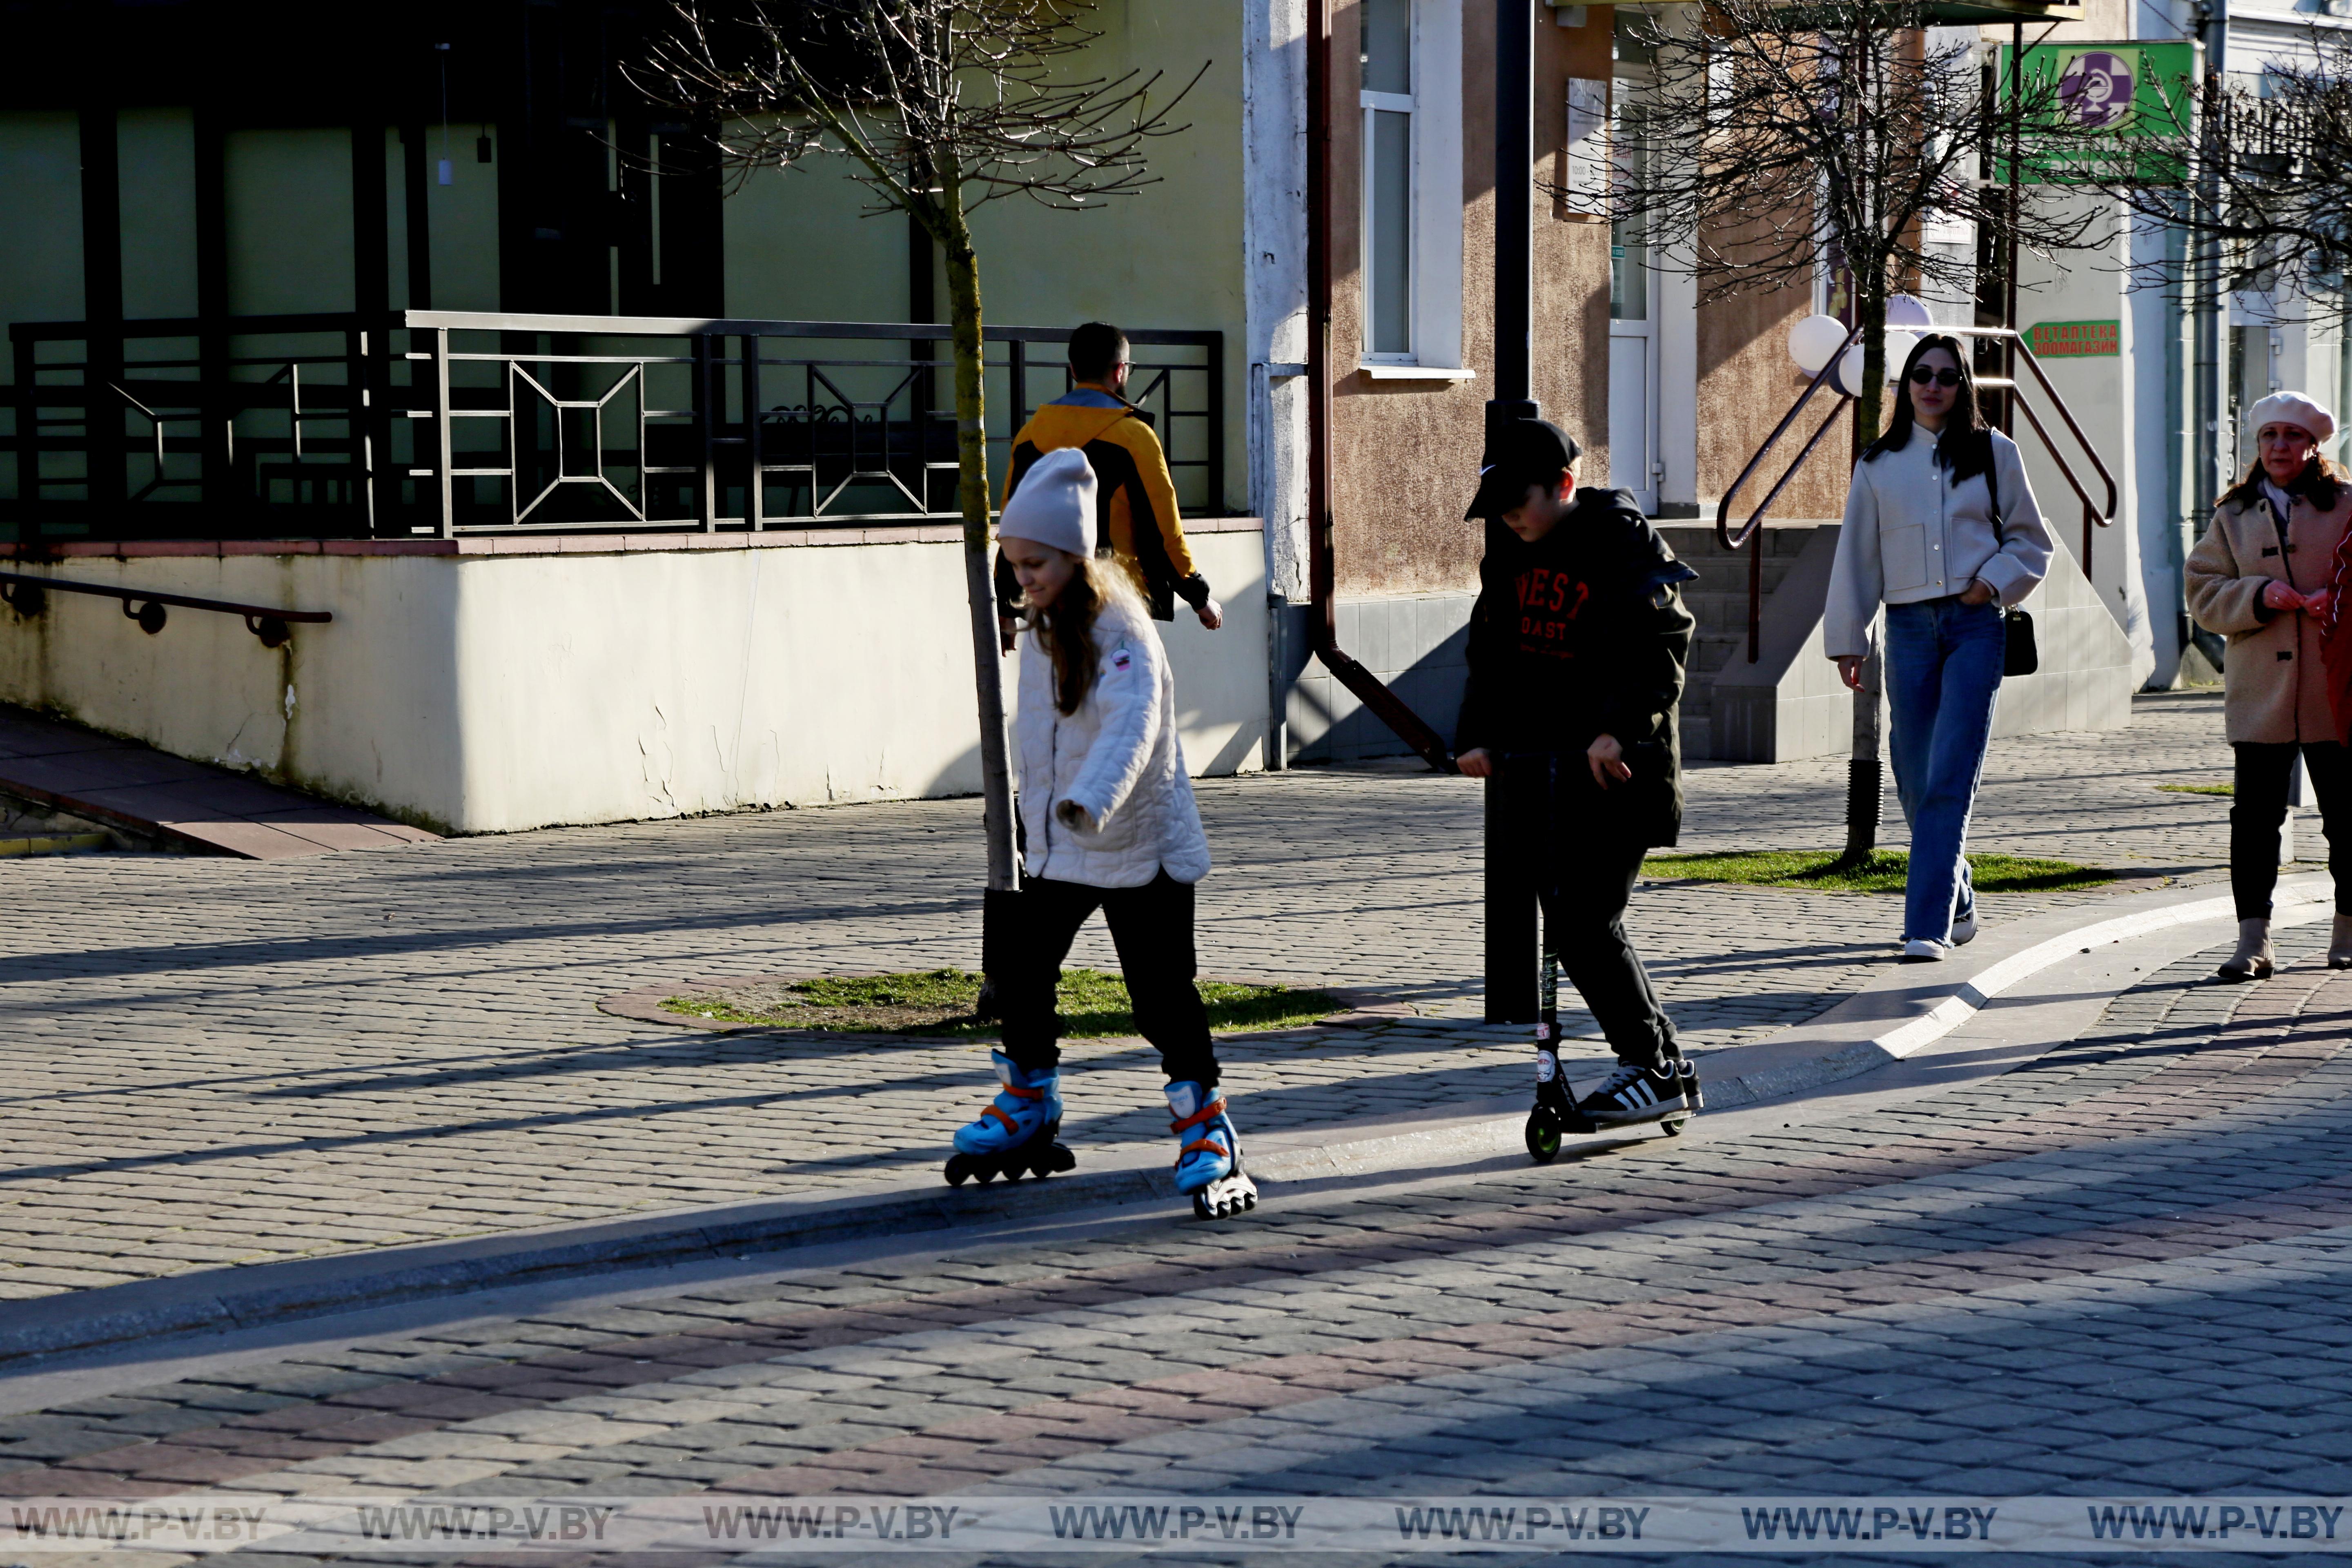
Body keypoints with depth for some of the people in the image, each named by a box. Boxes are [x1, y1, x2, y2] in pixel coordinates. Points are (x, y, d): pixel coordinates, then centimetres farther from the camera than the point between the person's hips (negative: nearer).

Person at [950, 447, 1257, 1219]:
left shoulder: (1120, 633, -20)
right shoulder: (1042, 628, 7)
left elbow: (1131, 723, -36)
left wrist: (1089, 800, -51)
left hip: (1138, 844, -8)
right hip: (1055, 844, 8)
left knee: (1162, 993, -7)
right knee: (1018, 974, 12)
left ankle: (1206, 1132, 2)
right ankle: (1028, 1110, 31)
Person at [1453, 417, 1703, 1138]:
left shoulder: (1626, 544, -9)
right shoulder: (1509, 552, 13)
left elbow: (1662, 647, -15)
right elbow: (1491, 651, 20)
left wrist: (1619, 730, -26)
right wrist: (1478, 735, 7)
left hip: (1614, 769, -8)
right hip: (1539, 770, 8)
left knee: (1585, 924, -13)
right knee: (1571, 925, 6)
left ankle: (1653, 1070, -1)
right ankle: (1659, 1063, 17)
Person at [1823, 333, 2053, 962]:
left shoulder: (1993, 453, 6)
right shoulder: (1878, 465, 10)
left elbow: (2030, 540, 11)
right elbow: (1856, 556, 13)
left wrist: (1995, 581, -7)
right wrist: (1846, 638, 11)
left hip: (1976, 626, -3)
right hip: (1909, 627, 3)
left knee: (1949, 781, -11)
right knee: (1916, 780, 6)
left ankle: (1929, 926, -15)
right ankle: (1957, 904, 25)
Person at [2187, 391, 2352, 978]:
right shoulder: (2235, 515, 12)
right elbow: (2203, 594, 7)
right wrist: (2260, 595, -11)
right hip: (2260, 688, 1)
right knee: (2255, 815, -3)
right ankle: (2254, 941, -1)